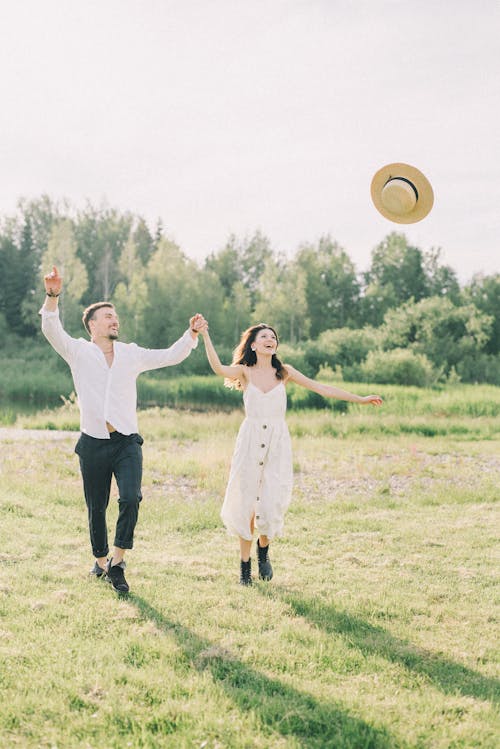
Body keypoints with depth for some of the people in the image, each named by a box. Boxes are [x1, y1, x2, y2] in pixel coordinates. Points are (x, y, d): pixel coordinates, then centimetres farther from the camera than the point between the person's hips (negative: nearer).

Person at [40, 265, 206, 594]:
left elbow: (171, 356, 12)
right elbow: (51, 330, -12)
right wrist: (53, 297, -29)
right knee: (96, 508, 8)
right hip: (93, 444, -1)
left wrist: (192, 334, -5)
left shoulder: (132, 354, 11)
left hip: (127, 442, 1)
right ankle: (101, 561, 28)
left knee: (131, 498, -18)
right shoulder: (78, 351, 3)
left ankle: (118, 561, -5)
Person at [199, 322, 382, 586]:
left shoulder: (284, 372, 7)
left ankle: (263, 549, 27)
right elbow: (219, 368, -19)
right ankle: (245, 565, 17)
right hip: (250, 441, -1)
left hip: (278, 443, 1)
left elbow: (321, 388, 6)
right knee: (246, 502, 1)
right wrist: (205, 336, -29)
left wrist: (359, 399, 4)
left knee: (272, 503, -5)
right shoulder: (245, 371, 2)